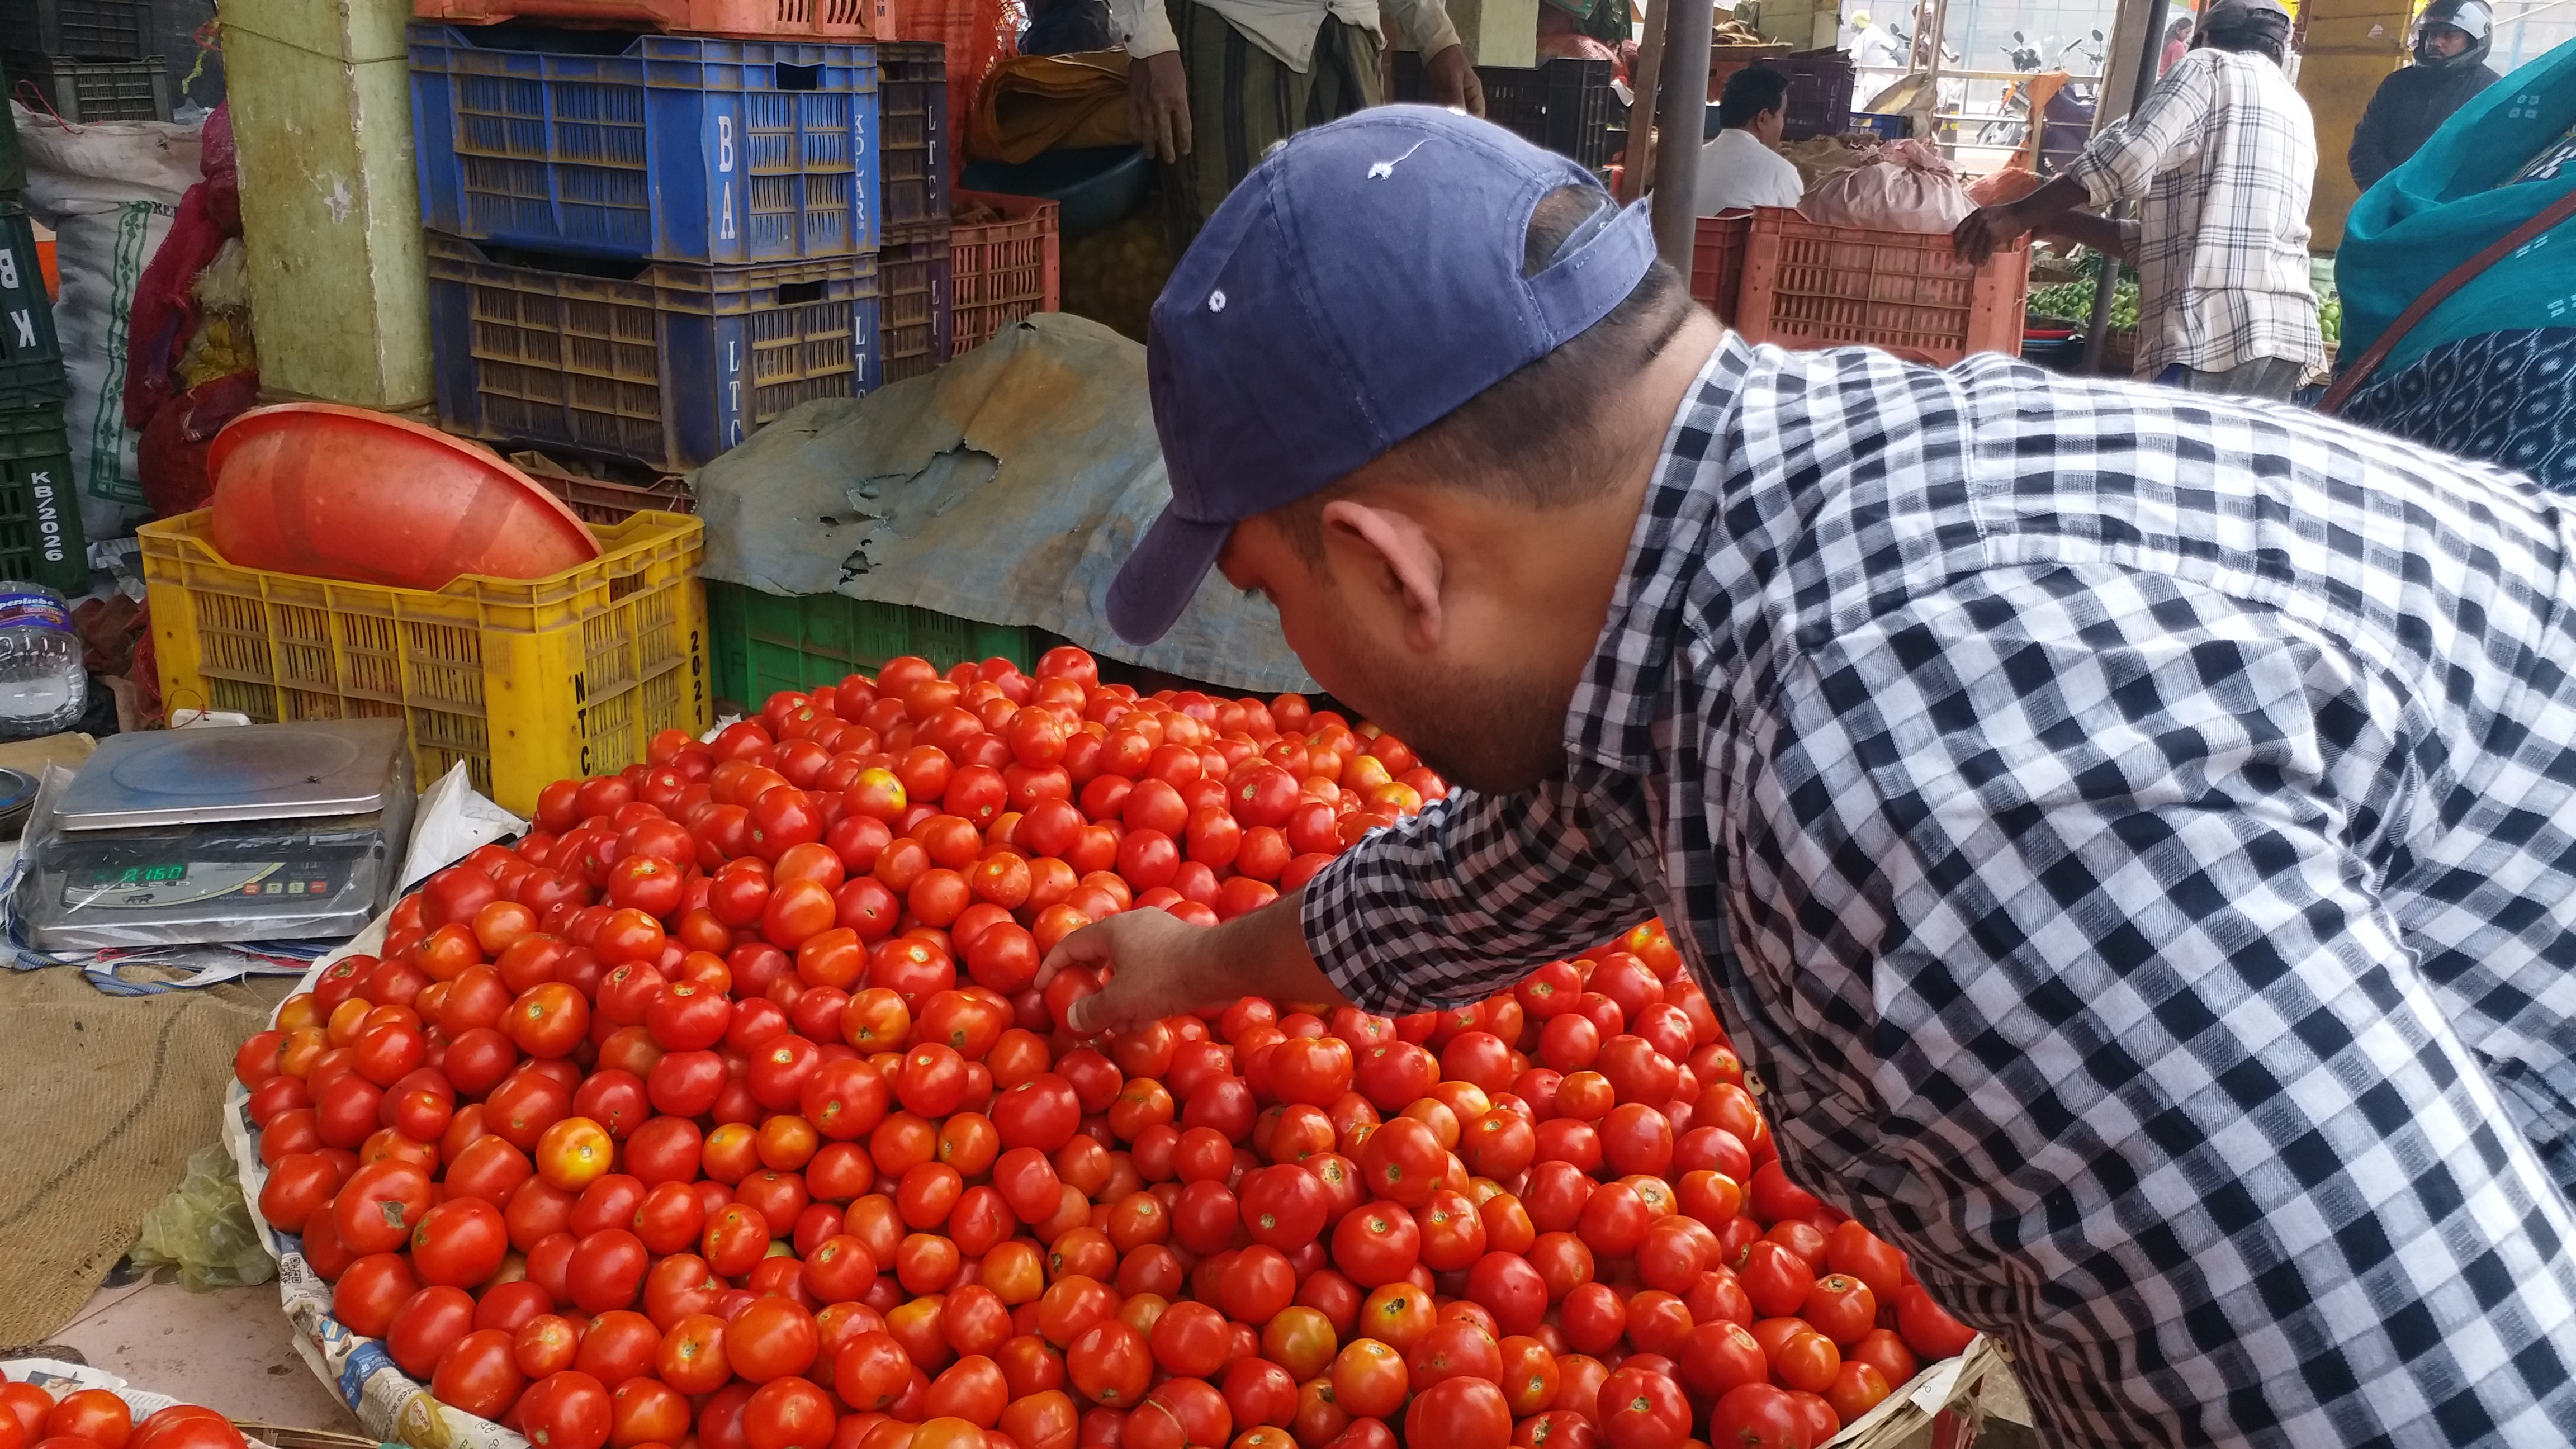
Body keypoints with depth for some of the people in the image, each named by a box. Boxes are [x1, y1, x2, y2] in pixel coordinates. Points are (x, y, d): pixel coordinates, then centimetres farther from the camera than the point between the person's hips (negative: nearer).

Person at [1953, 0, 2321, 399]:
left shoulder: (2211, 68, 7)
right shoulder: (2296, 111, 30)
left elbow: (2126, 155, -11)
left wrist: (2021, 214, -2)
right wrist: (2058, 222, 26)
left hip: (2215, 332, -8)